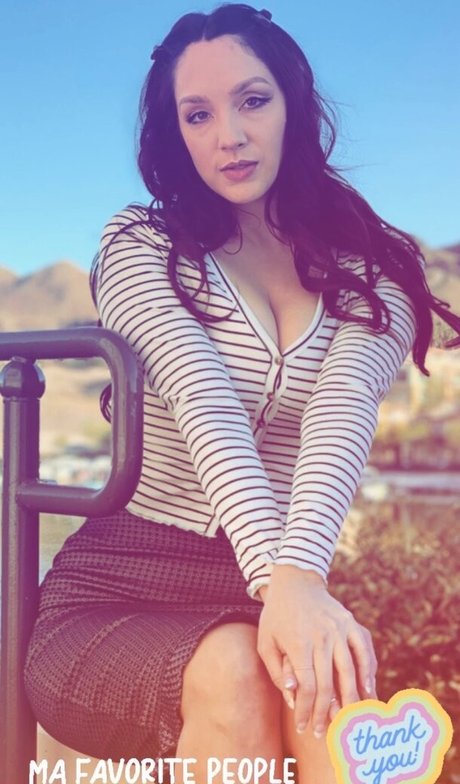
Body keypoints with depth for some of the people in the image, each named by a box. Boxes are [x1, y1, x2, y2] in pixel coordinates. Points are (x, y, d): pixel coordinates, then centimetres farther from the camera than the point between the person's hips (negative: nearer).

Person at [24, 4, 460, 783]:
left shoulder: (374, 275, 6)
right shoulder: (140, 246, 1)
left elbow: (339, 415, -15)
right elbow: (206, 408, -18)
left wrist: (299, 572, -35)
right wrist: (278, 579, -35)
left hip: (272, 589, 1)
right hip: (112, 596, -1)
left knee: (326, 677, -33)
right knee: (231, 673, -34)